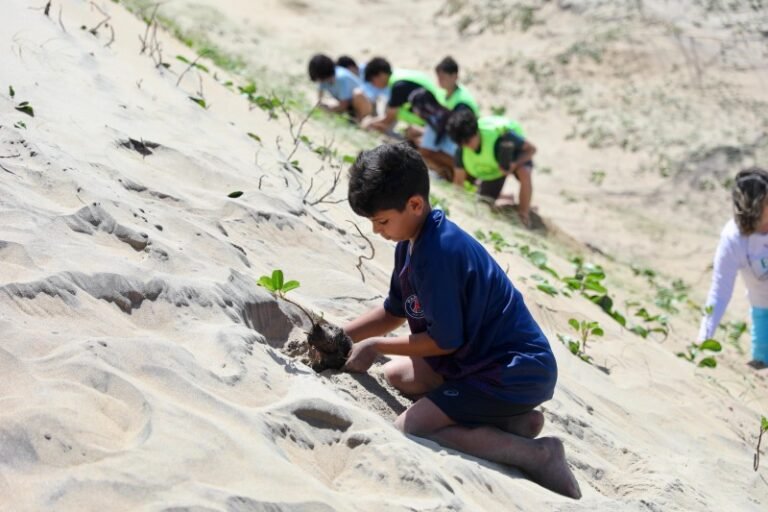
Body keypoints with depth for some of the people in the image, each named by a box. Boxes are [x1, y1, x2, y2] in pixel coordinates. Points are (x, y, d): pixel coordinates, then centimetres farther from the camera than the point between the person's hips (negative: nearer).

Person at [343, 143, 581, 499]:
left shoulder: (436, 253, -25)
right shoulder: (412, 241, 4)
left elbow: (445, 341, -20)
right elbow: (394, 312, 17)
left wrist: (376, 345, -8)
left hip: (518, 372, -11)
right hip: (484, 357, 11)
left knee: (409, 427, -17)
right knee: (396, 374, 20)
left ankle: (537, 455, -15)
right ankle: (511, 420, 7)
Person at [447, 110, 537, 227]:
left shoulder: (500, 135, -40)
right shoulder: (462, 151, -27)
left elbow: (531, 149, -29)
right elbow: (458, 180, -13)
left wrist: (515, 164, -45)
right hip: (491, 170, 4)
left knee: (524, 173, -38)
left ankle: (524, 217, -21)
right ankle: (504, 199, 34)